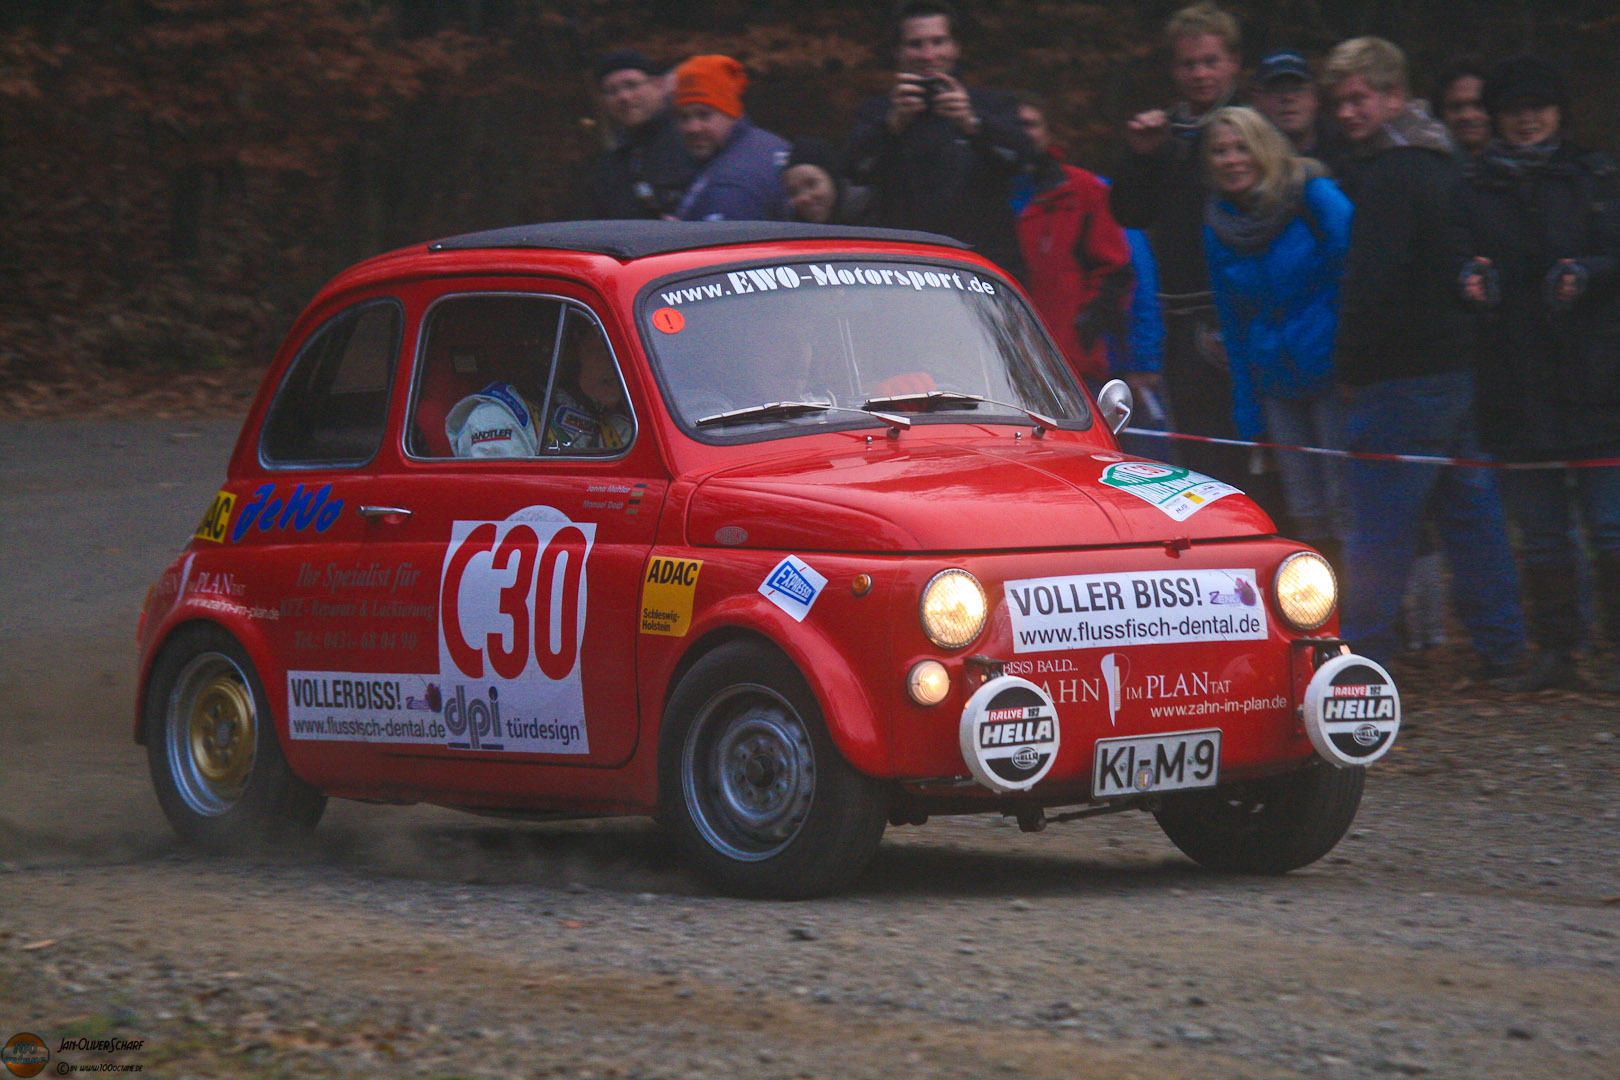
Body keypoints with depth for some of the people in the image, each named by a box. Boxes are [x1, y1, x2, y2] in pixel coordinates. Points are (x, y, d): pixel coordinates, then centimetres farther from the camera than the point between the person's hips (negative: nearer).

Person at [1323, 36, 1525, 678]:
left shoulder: (1385, 174, -14)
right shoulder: (1442, 162, 16)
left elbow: (1372, 283, -18)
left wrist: (1349, 367, -9)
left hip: (1403, 379, -9)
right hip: (1462, 361, 9)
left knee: (1378, 525, -7)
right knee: (1470, 510, 13)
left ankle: (1357, 665, -6)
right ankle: (1501, 652, 16)